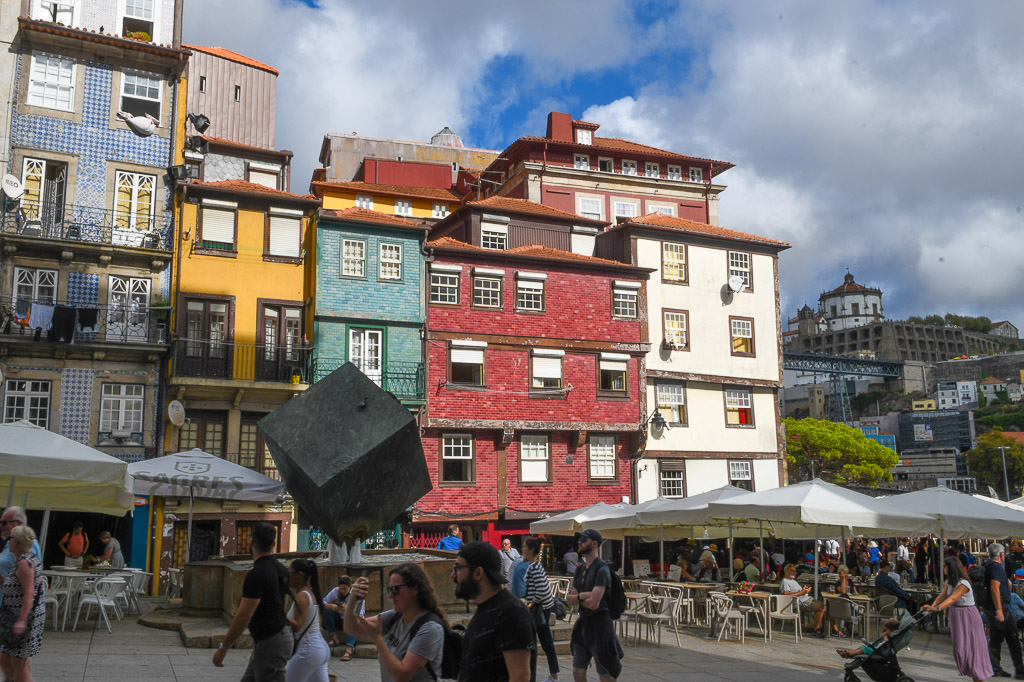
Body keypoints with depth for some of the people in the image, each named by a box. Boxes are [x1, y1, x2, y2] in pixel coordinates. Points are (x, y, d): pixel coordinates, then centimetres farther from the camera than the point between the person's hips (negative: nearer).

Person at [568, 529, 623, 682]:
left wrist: (577, 596, -3)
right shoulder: (580, 570, 11)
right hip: (583, 623, 8)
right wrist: (582, 595, -14)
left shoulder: (601, 569, -15)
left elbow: (593, 604, -22)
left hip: (599, 623, -8)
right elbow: (570, 601, 7)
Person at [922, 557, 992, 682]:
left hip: (968, 618, -8)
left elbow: (953, 598, -32)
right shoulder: (949, 582, 8)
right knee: (959, 648, 10)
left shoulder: (963, 583, -19)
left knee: (969, 647, -7)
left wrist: (938, 608, -44)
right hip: (957, 618, 8)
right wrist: (932, 605, -22)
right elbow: (942, 595, -4)